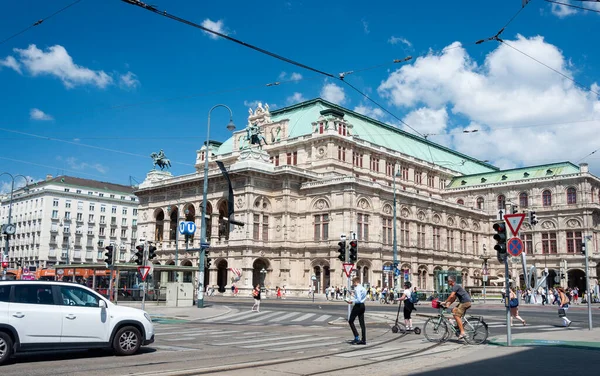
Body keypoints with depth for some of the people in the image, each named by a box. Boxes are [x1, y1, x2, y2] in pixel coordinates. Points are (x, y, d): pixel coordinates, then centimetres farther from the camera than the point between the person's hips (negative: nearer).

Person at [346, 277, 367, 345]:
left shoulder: (357, 289, -16)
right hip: (362, 305, 9)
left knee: (351, 321, 4)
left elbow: (358, 300, -23)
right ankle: (364, 340, 10)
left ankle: (356, 337, -2)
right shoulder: (363, 288, 11)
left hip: (358, 306, -8)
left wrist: (352, 301, -12)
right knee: (362, 323, 10)